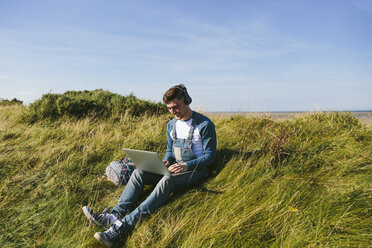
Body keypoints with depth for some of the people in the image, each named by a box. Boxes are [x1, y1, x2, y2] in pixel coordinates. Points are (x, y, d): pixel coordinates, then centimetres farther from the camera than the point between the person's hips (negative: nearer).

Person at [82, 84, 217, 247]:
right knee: (138, 172, -13)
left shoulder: (205, 124, -10)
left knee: (167, 180, -36)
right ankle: (115, 215, -27)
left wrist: (186, 166, -24)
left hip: (196, 171, -7)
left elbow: (210, 156, -11)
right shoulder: (171, 125, 11)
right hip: (175, 168, 7)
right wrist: (166, 162, -5)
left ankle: (122, 226, -42)